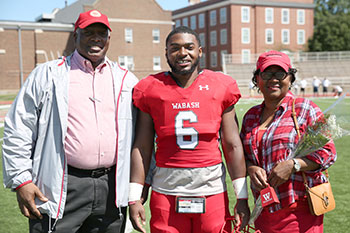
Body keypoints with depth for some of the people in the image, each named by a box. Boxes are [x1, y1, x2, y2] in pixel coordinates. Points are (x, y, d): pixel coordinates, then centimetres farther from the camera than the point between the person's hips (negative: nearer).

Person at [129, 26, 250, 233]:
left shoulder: (221, 87, 4)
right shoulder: (151, 89, 4)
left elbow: (233, 145, 5)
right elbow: (142, 147, 4)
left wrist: (242, 197, 3)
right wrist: (134, 198, 1)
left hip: (212, 190, 0)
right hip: (167, 191, 0)